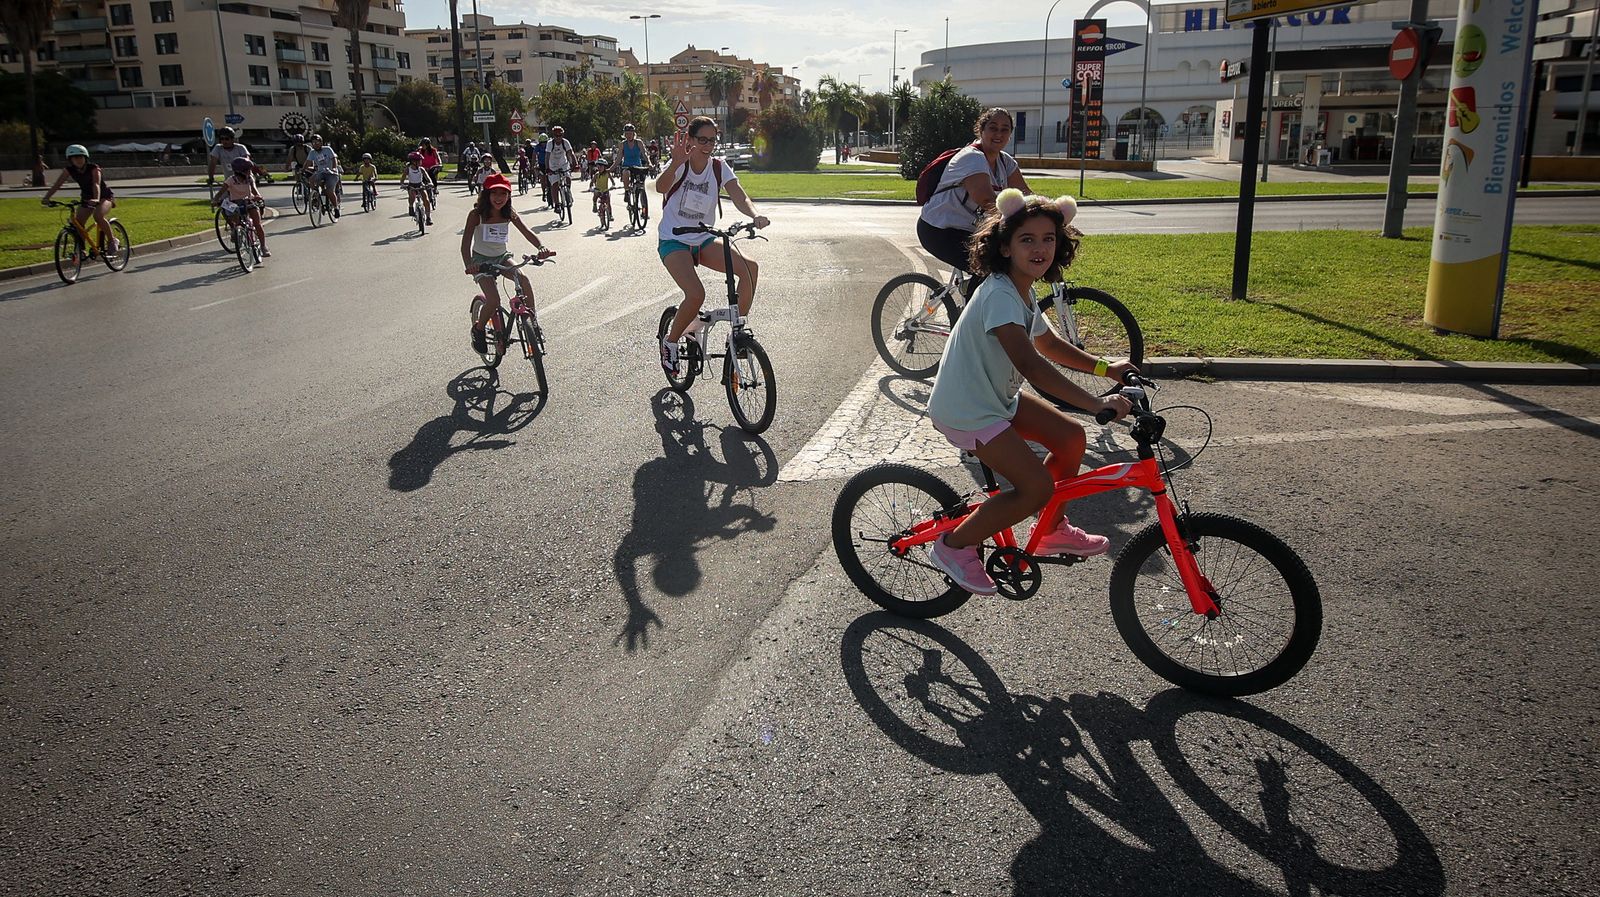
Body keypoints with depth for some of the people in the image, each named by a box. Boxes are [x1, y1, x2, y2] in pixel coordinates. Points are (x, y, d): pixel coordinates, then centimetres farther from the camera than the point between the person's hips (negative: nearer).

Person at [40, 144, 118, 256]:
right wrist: (46, 198, -31)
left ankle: (112, 241, -15)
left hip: (105, 196, -5)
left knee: (98, 216, -33)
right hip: (87, 197, 5)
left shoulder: (93, 168, -22)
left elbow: (96, 184, -37)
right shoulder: (69, 170, -10)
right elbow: (56, 184, -16)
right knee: (77, 222, -10)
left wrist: (96, 199, -56)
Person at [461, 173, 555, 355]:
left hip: (502, 256, 3)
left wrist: (541, 247, -41)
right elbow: (466, 241, -28)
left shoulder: (509, 213, -8)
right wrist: (468, 264, -47)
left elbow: (527, 232, -19)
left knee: (523, 279, -26)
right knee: (494, 300, -22)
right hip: (482, 259, -3)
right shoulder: (476, 215, -19)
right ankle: (478, 329, 8)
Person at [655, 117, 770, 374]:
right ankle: (670, 341, 0)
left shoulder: (720, 168, -2)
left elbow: (739, 197, -17)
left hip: (704, 241, 4)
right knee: (696, 294, -27)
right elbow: (661, 187, -34)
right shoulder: (680, 165, -12)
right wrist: (676, 163, -55)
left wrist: (755, 215, -39)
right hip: (674, 241, -4)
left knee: (750, 268, -20)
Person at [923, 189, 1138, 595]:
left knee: (1070, 436, 8)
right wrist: (1097, 404, -41)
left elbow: (1049, 344, 22)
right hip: (965, 410, -10)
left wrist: (1105, 368, 12)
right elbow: (1031, 364, -37)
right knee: (1037, 487, -15)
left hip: (997, 395, 10)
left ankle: (1053, 531, 27)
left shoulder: (1023, 292, 6)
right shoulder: (1001, 295, -26)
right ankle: (954, 546, 2)